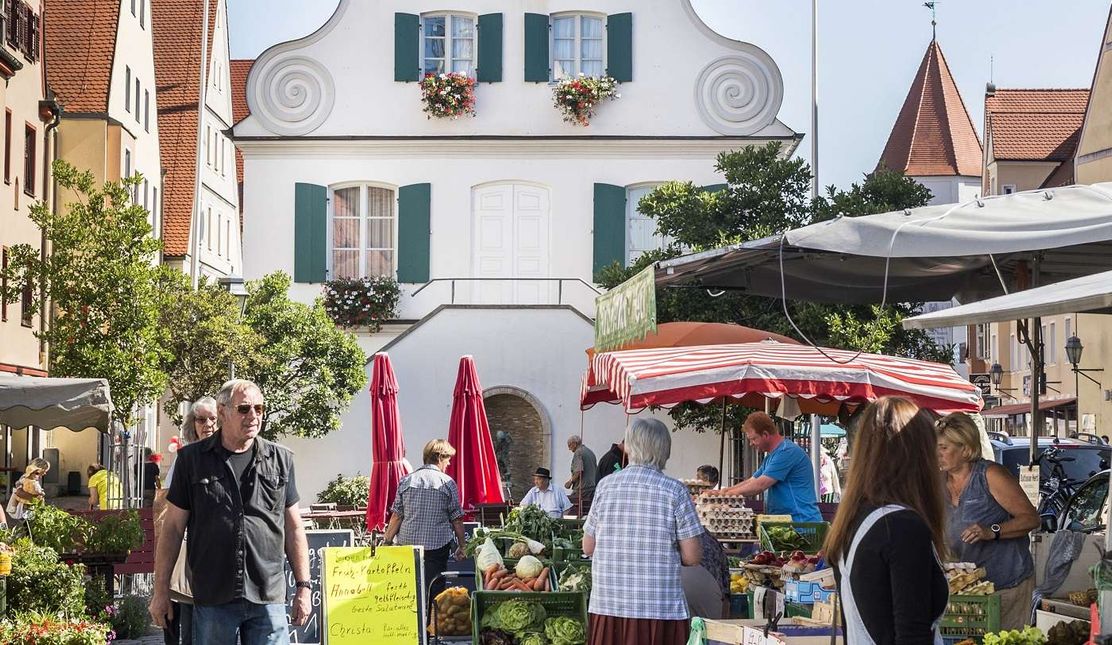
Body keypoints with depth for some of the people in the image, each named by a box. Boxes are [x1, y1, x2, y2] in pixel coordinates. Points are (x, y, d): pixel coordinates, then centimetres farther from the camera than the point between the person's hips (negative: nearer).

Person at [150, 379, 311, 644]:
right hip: (212, 600, -1)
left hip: (269, 600, 1)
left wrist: (303, 586, 7)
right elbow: (173, 527, 6)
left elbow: (294, 528, 12)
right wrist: (161, 590, 3)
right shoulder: (192, 459, 4)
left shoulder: (280, 460, 9)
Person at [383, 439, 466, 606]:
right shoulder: (447, 482, -3)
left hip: (408, 543, 3)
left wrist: (387, 542, 12)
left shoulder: (406, 480, 5)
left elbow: (397, 516, 4)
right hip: (437, 545, -3)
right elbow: (456, 519, -1)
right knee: (434, 588, 2)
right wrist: (461, 546, 9)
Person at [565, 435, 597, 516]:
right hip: (592, 488, 9)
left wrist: (570, 482, -7)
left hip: (582, 489, -9)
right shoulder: (590, 452, 18)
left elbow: (579, 471, -19)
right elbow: (596, 471, 23)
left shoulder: (578, 453, -8)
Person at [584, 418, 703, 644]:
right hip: (660, 608, -3)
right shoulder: (675, 491, -4)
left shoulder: (605, 485, 4)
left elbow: (588, 547, 10)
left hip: (607, 606, 3)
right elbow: (692, 556, -5)